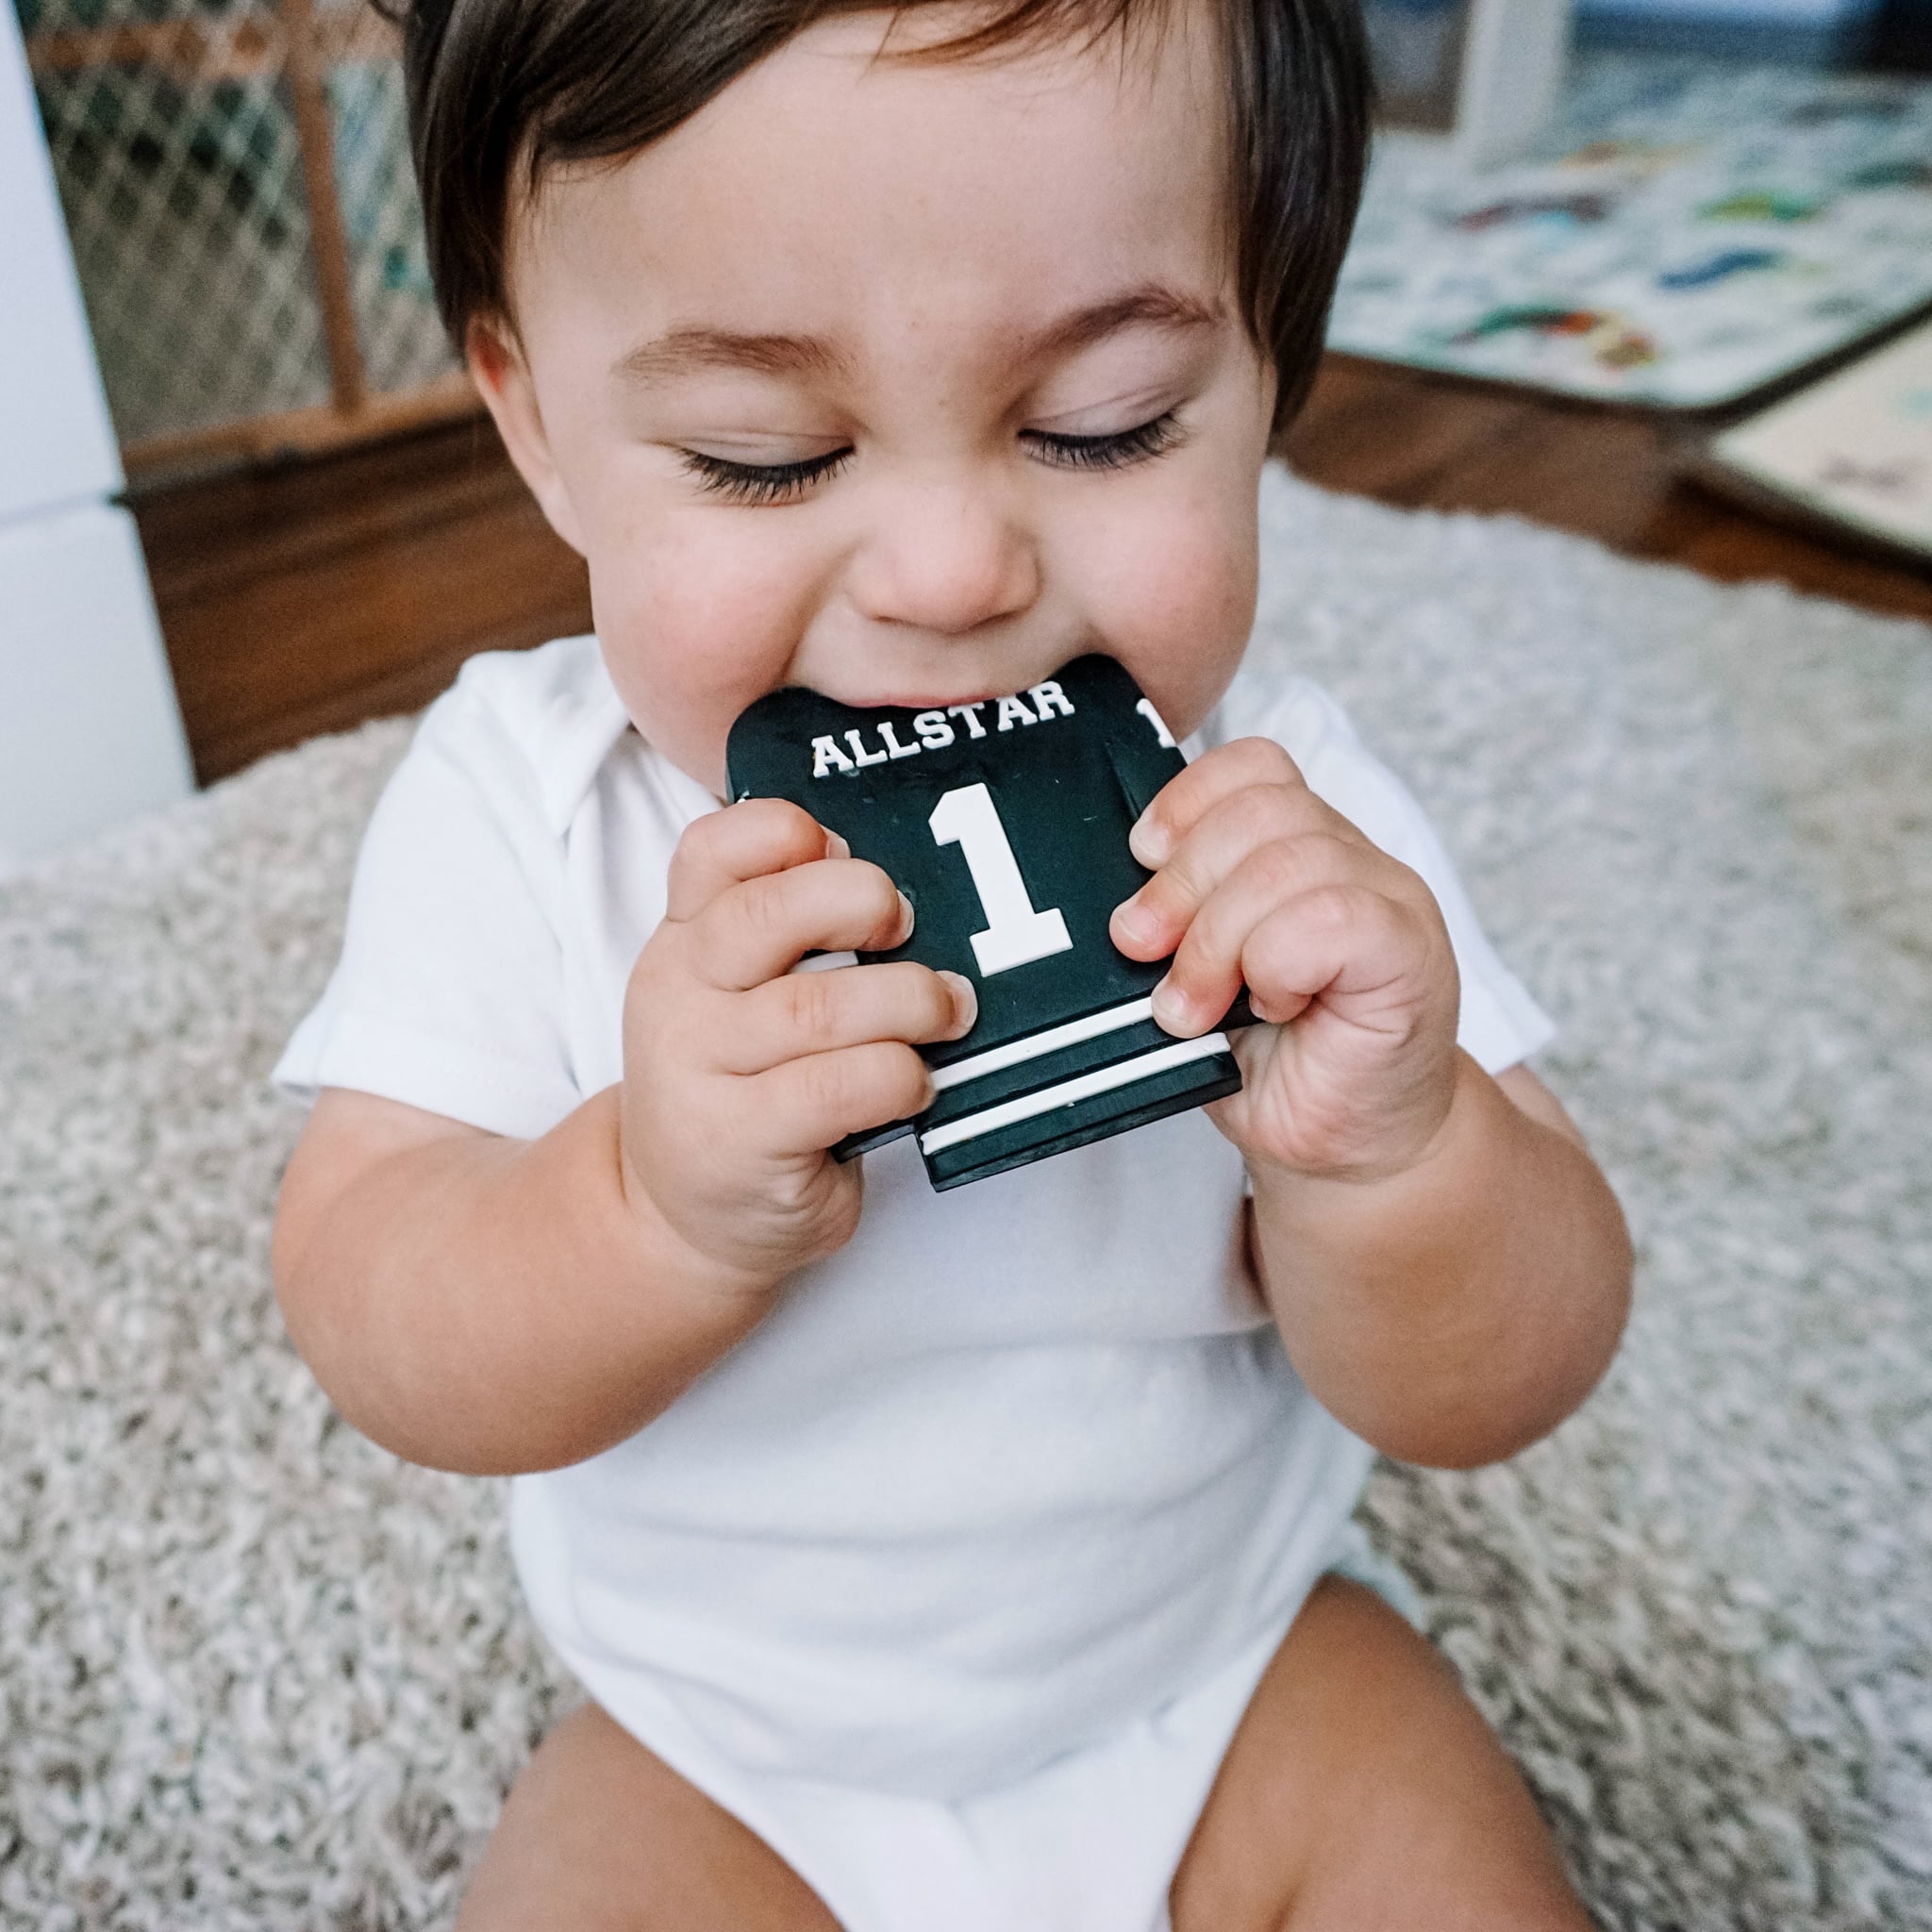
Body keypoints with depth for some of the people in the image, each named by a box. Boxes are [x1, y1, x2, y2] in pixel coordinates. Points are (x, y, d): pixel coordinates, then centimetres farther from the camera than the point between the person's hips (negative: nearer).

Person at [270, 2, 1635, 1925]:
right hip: (720, 1759, 1)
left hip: (1238, 1673, 1)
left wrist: (1388, 1154, -40)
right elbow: (379, 1343, -21)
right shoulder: (515, 806, -19)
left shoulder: (1282, 820, -19)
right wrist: (659, 1205, -42)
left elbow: (1489, 1399, -17)